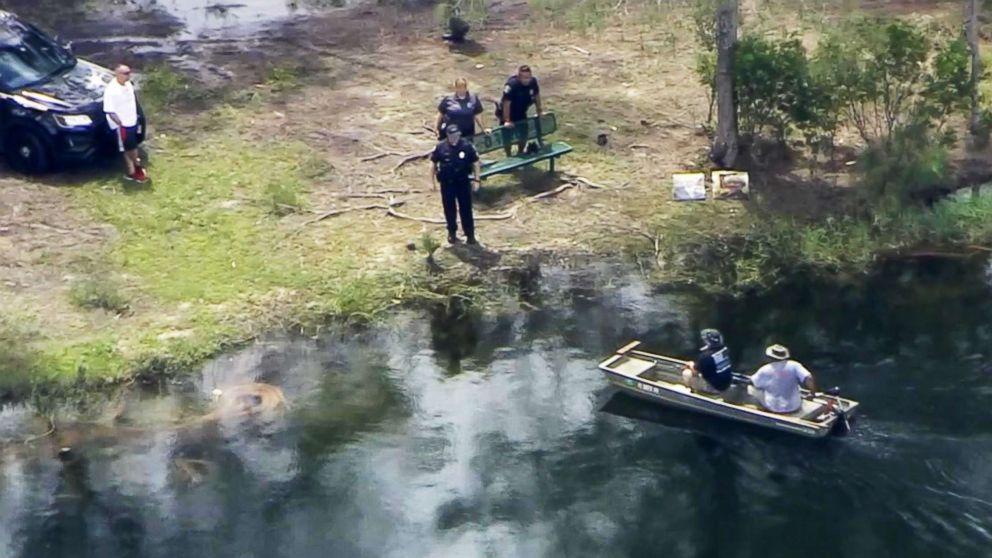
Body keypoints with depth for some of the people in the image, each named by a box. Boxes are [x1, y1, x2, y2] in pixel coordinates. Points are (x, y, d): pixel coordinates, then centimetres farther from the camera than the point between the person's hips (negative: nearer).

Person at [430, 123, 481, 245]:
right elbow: (433, 163, 3)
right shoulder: (440, 147, -8)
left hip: (463, 181, -1)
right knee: (449, 209, 10)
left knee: (466, 209, 2)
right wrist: (433, 181, 2)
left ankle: (470, 234, 11)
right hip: (447, 183, 1)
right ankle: (452, 232, 26)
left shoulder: (467, 146, -10)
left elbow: (475, 163, -2)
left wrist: (476, 180, -4)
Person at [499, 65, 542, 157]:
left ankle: (520, 154, 40)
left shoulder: (533, 82, -17)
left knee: (523, 136, 15)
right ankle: (508, 157, 25)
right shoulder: (511, 85, -35)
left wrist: (539, 111, 7)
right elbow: (506, 103, -34)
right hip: (508, 114, -5)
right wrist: (507, 121, -34)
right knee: (507, 138, 3)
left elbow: (536, 96, 1)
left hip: (521, 114, 5)